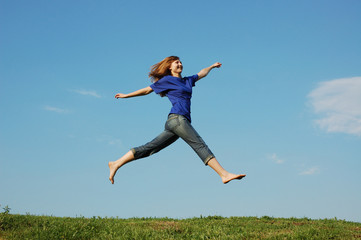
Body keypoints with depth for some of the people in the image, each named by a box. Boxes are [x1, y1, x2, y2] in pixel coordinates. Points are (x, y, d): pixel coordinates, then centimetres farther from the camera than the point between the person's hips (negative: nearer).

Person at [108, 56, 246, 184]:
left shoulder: (187, 81, 27)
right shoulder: (167, 80, 7)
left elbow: (202, 73, 45)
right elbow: (147, 90, 15)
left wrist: (212, 66, 58)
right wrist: (126, 95, 21)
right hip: (177, 118, -8)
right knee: (200, 145, -13)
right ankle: (224, 174, -16)